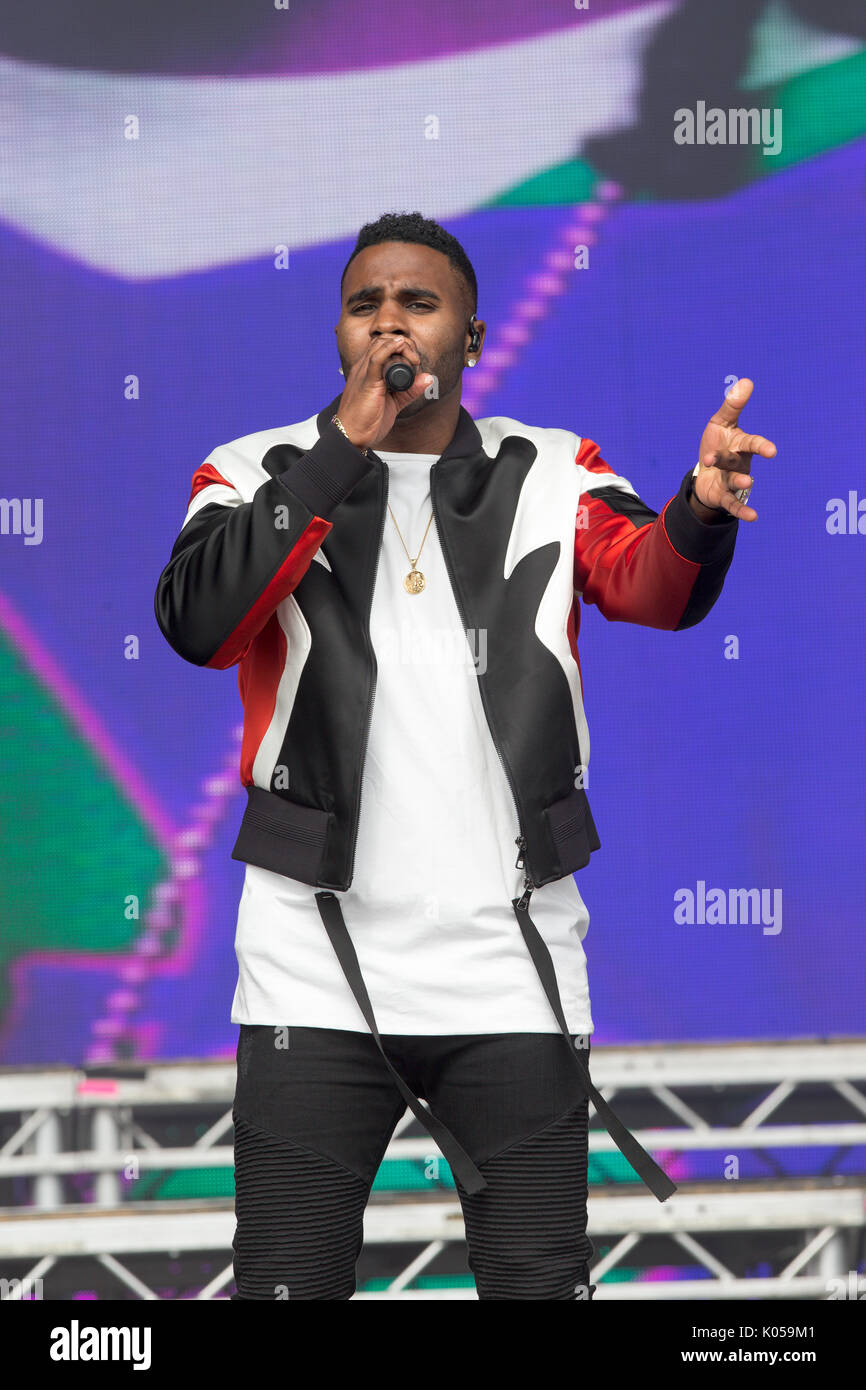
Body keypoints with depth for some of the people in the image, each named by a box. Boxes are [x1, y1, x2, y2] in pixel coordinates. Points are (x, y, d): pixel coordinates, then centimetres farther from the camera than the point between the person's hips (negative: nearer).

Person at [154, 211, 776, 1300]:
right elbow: (200, 626, -14)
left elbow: (651, 587, -11)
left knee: (541, 1283, 4)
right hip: (317, 974, -1)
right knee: (286, 1284, 1)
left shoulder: (550, 475, 7)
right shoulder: (264, 474, 4)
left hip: (510, 966, 1)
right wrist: (344, 447, -17)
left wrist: (703, 509, -34)